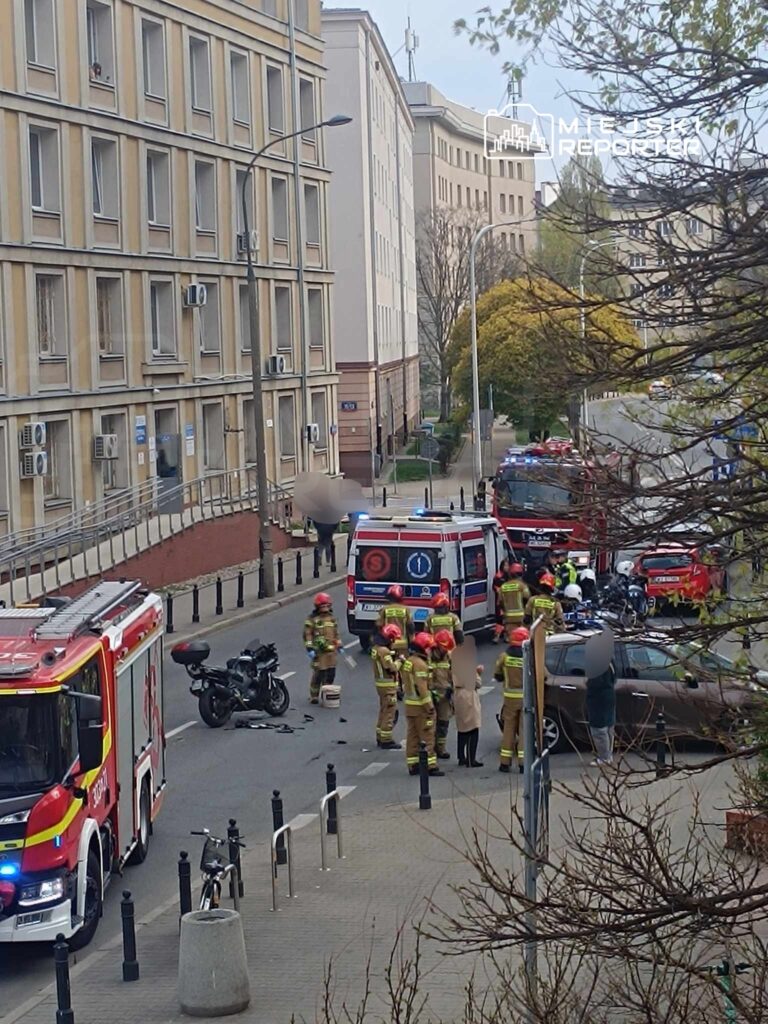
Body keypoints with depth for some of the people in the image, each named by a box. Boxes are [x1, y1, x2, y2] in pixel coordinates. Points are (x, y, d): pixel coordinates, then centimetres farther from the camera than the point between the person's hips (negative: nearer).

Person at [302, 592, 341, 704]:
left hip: (331, 650, 6)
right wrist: (309, 648, -15)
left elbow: (336, 633, 24)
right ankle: (314, 696, 0)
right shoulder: (312, 619, -5)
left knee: (331, 673, 7)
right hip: (319, 651, -6)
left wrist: (339, 646, 21)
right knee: (318, 673, -8)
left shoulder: (331, 618, 16)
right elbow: (308, 634, -8)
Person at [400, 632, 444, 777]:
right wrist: (429, 706, -19)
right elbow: (422, 687, -22)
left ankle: (413, 765, 16)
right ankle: (430, 766, -4)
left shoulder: (407, 661, 11)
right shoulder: (420, 664, -18)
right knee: (427, 736, -4)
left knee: (412, 735, 12)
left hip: (409, 704, 9)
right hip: (421, 705, -9)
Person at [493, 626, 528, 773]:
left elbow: (497, 676, 5)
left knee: (508, 729, 10)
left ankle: (505, 762, 11)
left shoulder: (505, 656, -4)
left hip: (510, 697, 2)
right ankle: (522, 763, 0)